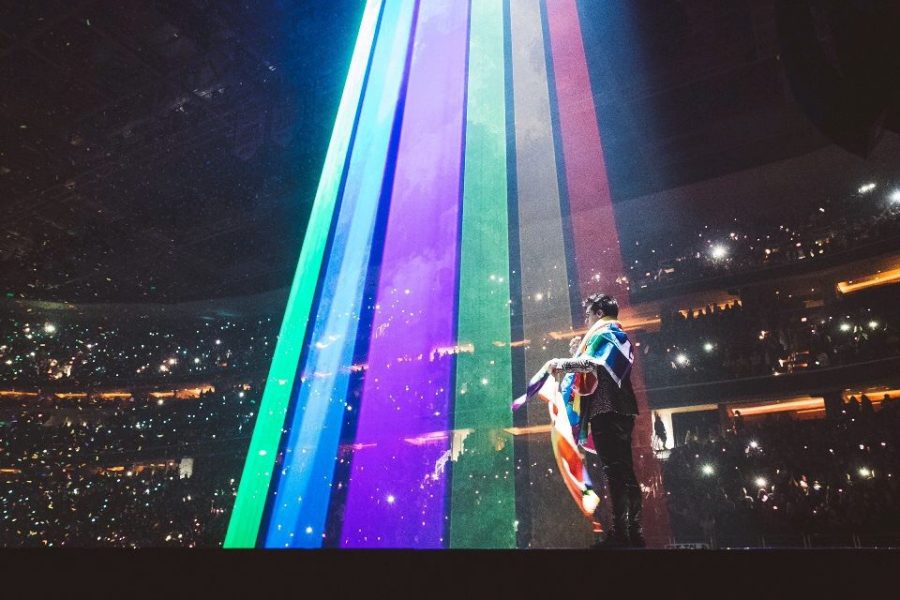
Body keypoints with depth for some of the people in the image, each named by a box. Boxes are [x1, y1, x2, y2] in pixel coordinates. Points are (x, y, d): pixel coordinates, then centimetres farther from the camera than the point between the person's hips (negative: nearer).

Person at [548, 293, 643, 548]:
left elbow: (590, 363, -22)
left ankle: (619, 533, -11)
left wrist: (560, 364, -16)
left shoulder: (602, 333, -3)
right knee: (625, 470, 9)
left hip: (605, 411, -10)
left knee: (615, 472, -11)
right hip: (621, 410, 10)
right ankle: (634, 531, 13)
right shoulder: (620, 336, 26)